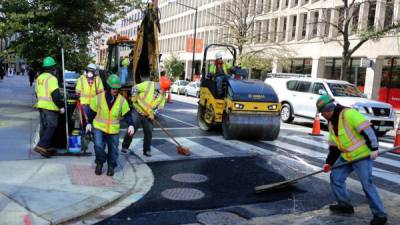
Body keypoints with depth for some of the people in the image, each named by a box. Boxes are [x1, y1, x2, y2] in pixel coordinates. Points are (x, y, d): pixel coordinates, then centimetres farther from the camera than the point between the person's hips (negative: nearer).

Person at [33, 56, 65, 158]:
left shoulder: (39, 78, 12)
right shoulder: (51, 78, -15)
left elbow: (37, 92, 21)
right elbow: (55, 94, -21)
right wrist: (61, 106, -16)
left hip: (41, 105, 9)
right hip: (50, 107, -9)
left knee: (44, 127, 14)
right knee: (51, 127, -4)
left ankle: (44, 148, 19)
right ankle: (41, 146, -14)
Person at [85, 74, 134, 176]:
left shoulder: (122, 100, -6)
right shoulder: (98, 98, -8)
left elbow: (127, 114, -3)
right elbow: (92, 111, 5)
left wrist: (130, 125, -18)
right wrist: (89, 123, 7)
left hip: (114, 130, 2)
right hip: (99, 127, -1)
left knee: (113, 149, 9)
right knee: (98, 146, -19)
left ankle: (111, 166, 32)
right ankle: (100, 162, 9)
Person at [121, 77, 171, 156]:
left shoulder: (163, 95, -1)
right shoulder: (148, 84, -15)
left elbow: (160, 107, -3)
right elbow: (135, 88, -10)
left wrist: (153, 113, -18)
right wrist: (134, 96, -27)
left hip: (148, 115, 4)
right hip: (137, 112, -4)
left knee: (149, 132, 4)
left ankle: (147, 150, 18)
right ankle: (125, 147, 16)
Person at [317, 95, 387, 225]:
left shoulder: (349, 114, -20)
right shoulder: (331, 123, 9)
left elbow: (367, 129, -23)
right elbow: (333, 146, 14)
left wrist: (373, 148, -24)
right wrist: (329, 163, 9)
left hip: (362, 155, -9)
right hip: (346, 157, 9)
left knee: (367, 184, -7)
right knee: (335, 177, 8)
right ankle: (345, 205, 25)